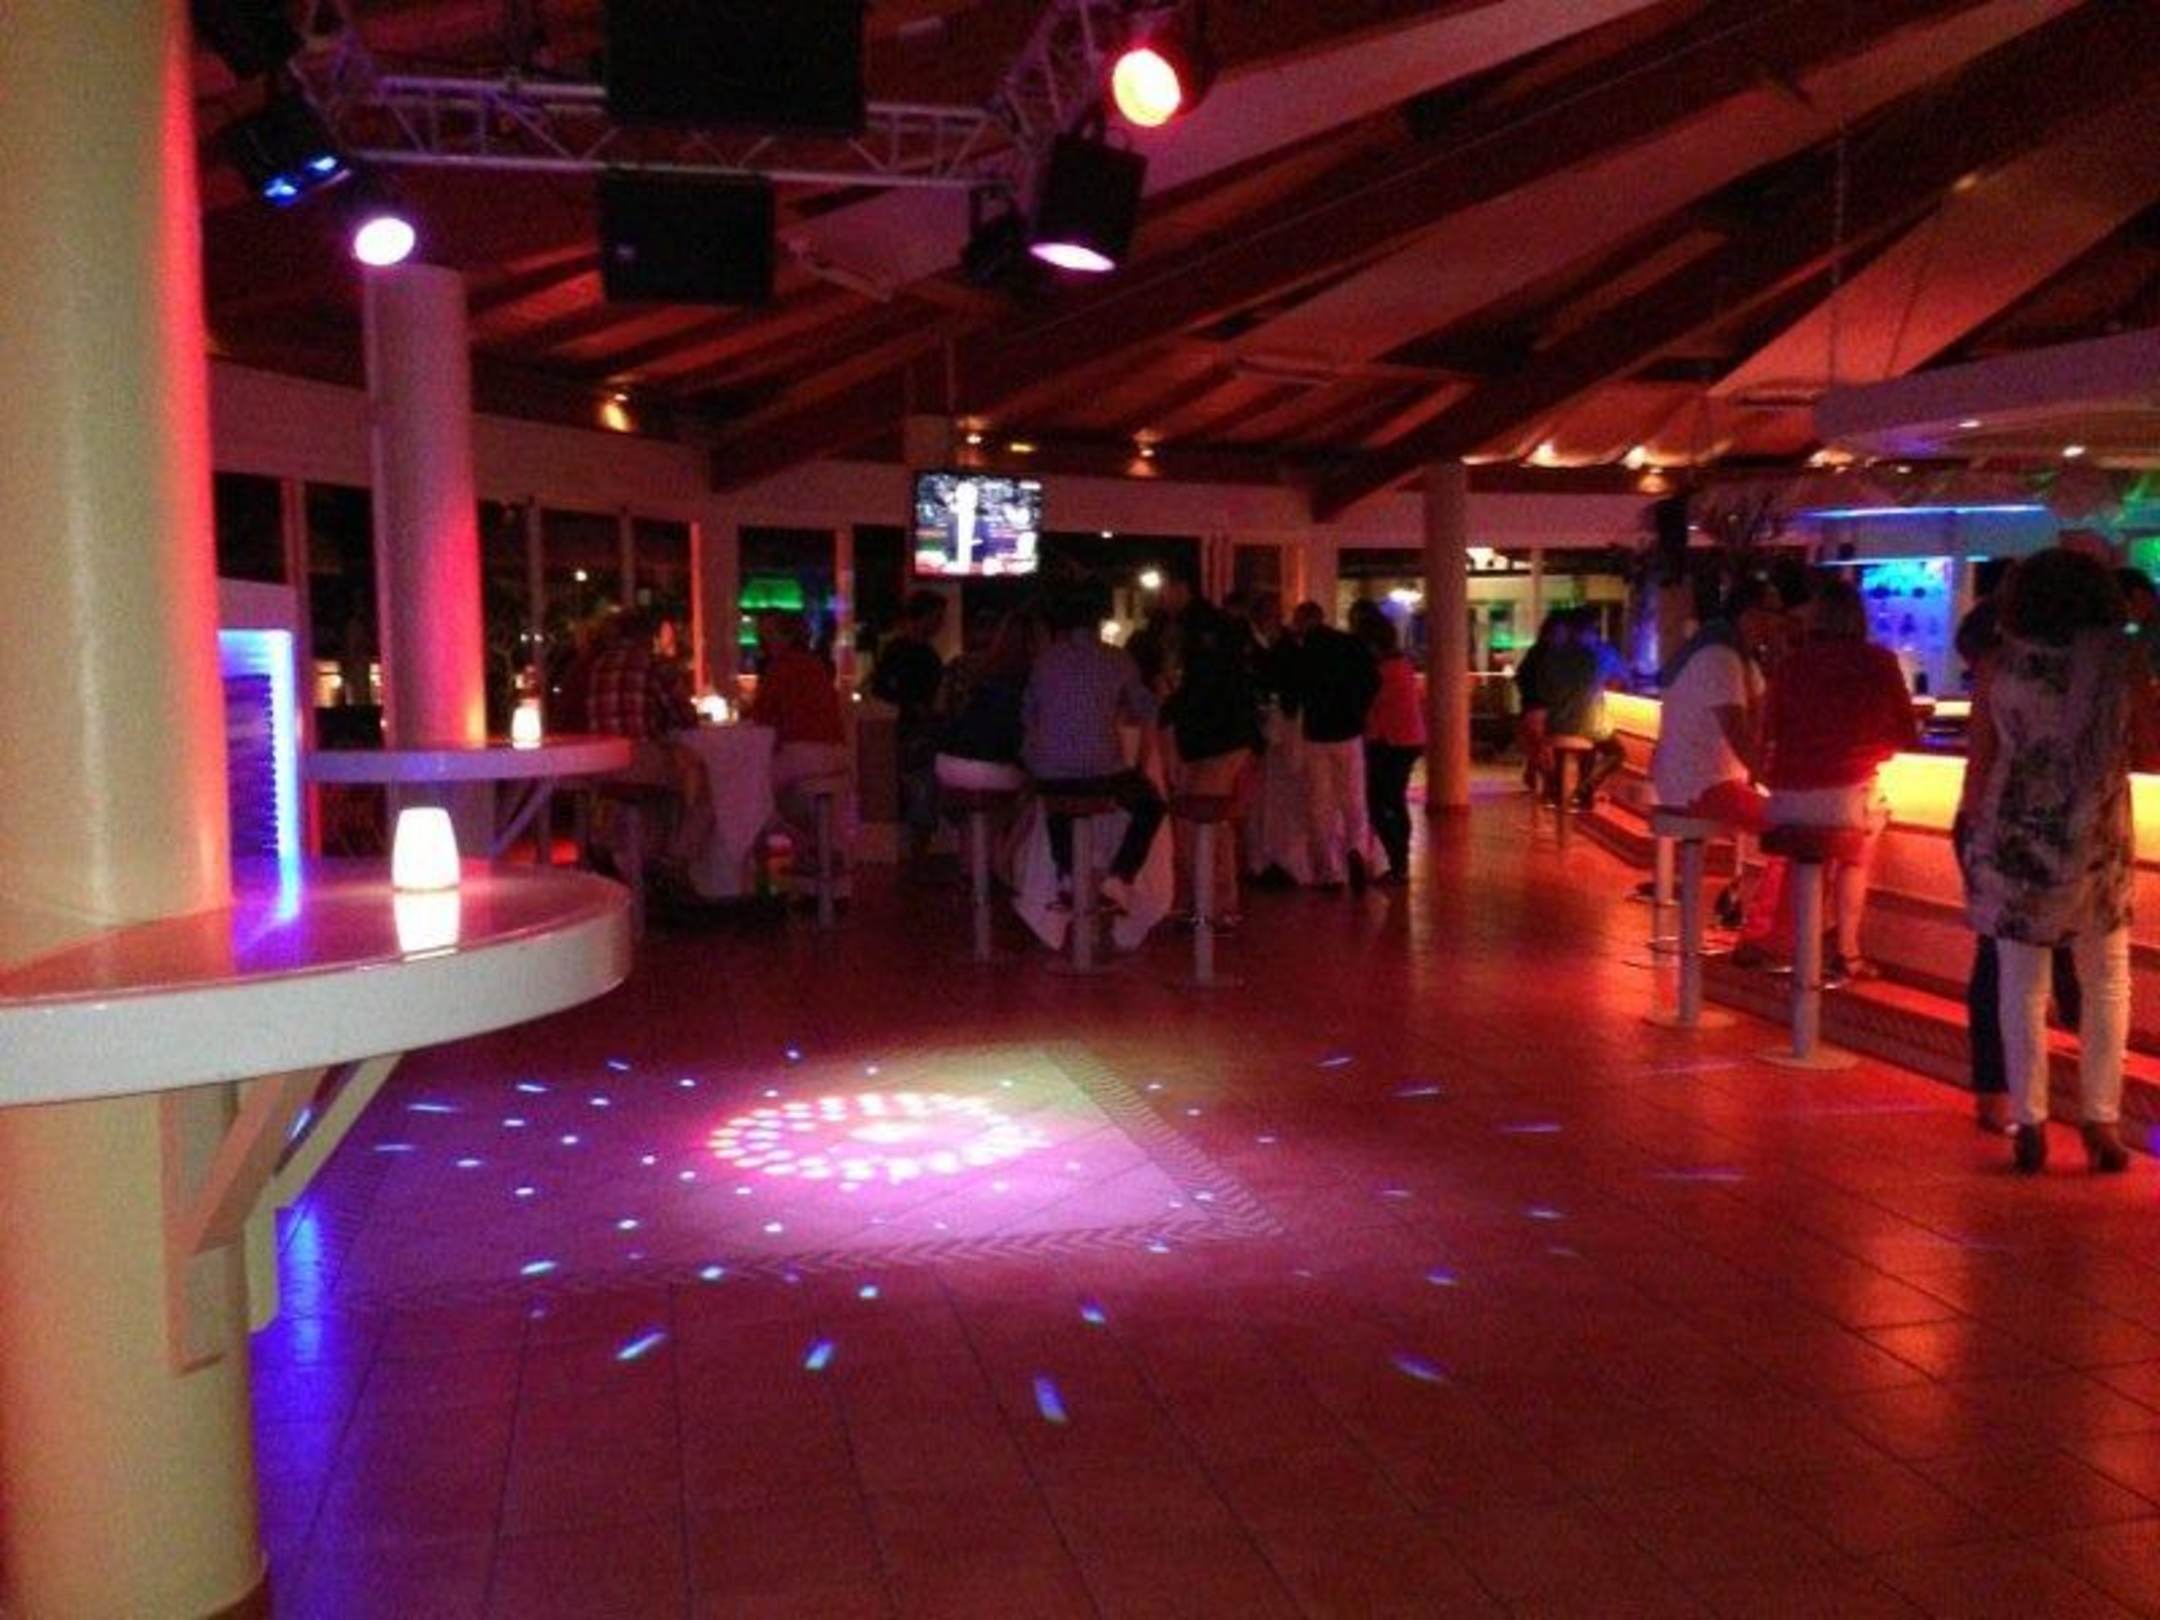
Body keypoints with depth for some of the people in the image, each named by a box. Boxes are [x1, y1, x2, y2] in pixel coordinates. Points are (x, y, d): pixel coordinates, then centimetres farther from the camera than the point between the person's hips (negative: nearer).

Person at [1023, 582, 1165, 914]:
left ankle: (1066, 877, 30)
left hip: (1048, 774, 3)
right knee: (1151, 805, 24)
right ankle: (1118, 879, 9)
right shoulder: (1117, 659, 0)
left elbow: (1028, 716, 11)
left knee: (1059, 799, 39)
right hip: (1100, 771, -3)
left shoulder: (1044, 660, 4)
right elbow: (1146, 713, 10)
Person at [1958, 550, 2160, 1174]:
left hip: (2012, 841, 0)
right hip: (2096, 843, 0)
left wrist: (1969, 830, 8)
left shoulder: (1999, 665, -2)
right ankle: (2100, 1121, 10)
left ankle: (2029, 1125, 7)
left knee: (2022, 986, 7)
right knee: (2106, 983, 14)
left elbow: (1979, 765, -2)